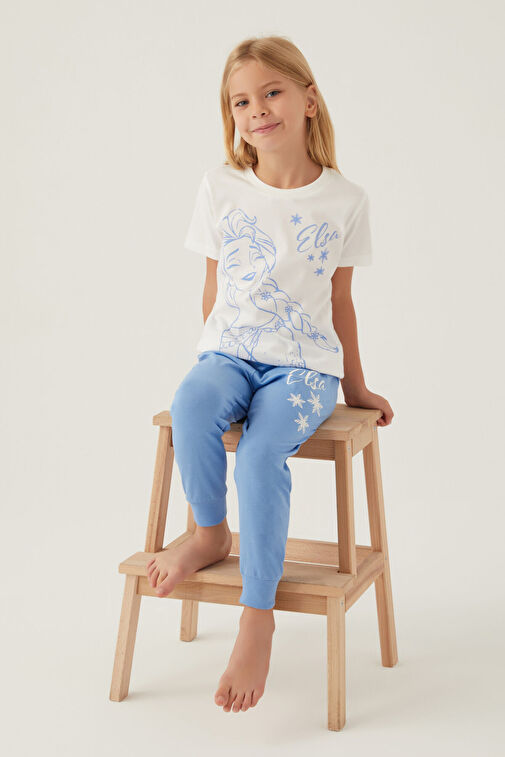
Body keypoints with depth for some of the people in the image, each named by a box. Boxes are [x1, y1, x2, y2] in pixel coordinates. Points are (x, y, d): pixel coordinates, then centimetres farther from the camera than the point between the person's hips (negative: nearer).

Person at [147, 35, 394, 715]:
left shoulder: (345, 200, 1)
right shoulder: (221, 187, 4)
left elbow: (340, 300, 11)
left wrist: (354, 386, 17)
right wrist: (216, 355, 14)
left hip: (305, 364, -2)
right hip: (229, 353, 2)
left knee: (262, 452, -30)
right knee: (190, 406, -33)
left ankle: (258, 616, -20)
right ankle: (211, 534, -8)